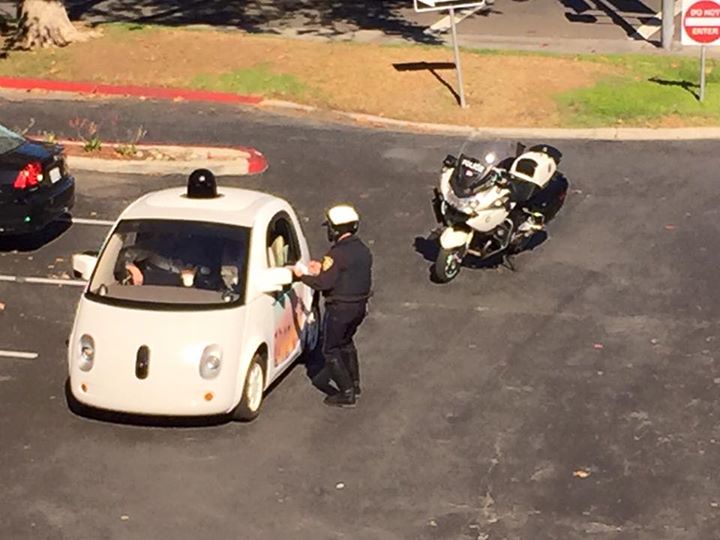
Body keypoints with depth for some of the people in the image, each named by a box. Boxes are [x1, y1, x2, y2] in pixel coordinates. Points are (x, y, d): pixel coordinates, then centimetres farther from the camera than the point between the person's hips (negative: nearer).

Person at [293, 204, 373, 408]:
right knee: (346, 343, 29)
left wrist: (302, 275, -8)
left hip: (340, 308, -9)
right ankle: (355, 384, 35)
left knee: (331, 350, 3)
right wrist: (322, 270, 13)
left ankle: (347, 393, 1)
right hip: (359, 306, 9)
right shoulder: (363, 250, 5)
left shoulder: (337, 254, -22)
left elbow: (324, 283, -24)